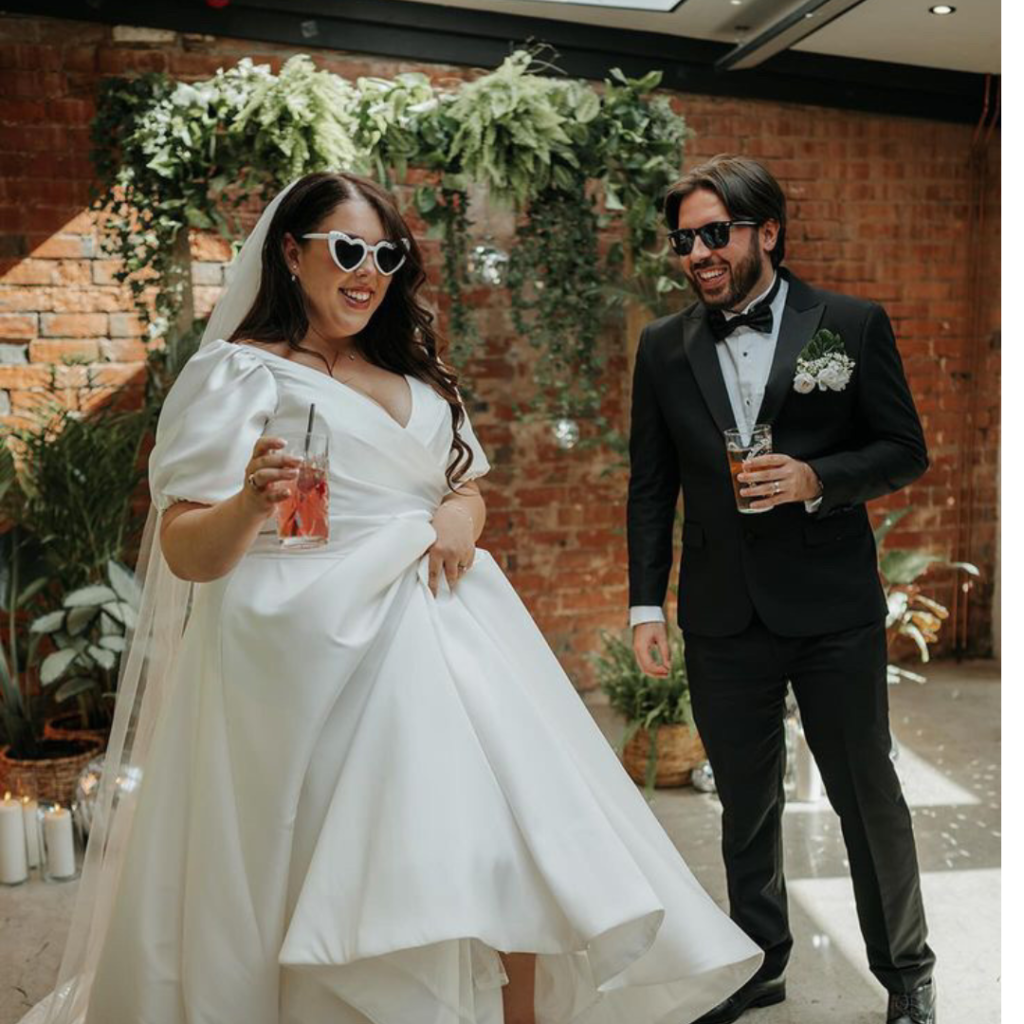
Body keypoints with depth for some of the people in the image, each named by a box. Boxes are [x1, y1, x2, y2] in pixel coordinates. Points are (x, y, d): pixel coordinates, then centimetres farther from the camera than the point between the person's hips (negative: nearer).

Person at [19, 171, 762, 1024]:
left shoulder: (412, 374, 18)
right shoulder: (238, 372, -2)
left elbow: (466, 482, 24)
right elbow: (185, 554, -8)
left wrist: (463, 513, 0)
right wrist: (250, 507, -30)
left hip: (444, 629, 6)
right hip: (316, 653, -6)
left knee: (506, 842, 0)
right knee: (362, 876, -7)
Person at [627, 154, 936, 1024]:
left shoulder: (853, 325, -3)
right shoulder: (665, 347, 4)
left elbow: (906, 453, -1)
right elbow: (652, 486, 7)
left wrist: (817, 479, -19)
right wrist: (647, 603, 4)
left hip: (834, 608, -2)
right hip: (723, 616, 3)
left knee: (867, 792, 10)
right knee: (745, 799, 15)